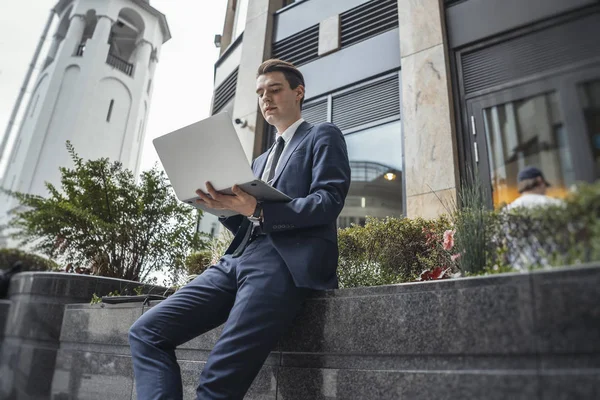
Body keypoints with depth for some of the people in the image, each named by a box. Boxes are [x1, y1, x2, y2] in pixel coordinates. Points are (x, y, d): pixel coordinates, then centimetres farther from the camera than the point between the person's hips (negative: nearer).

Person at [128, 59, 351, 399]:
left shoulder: (323, 137, 10)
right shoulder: (261, 160, 30)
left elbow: (329, 202, -7)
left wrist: (257, 210, -19)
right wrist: (224, 206, 3)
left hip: (286, 260, -7)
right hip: (239, 259, 8)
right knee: (146, 332, -5)